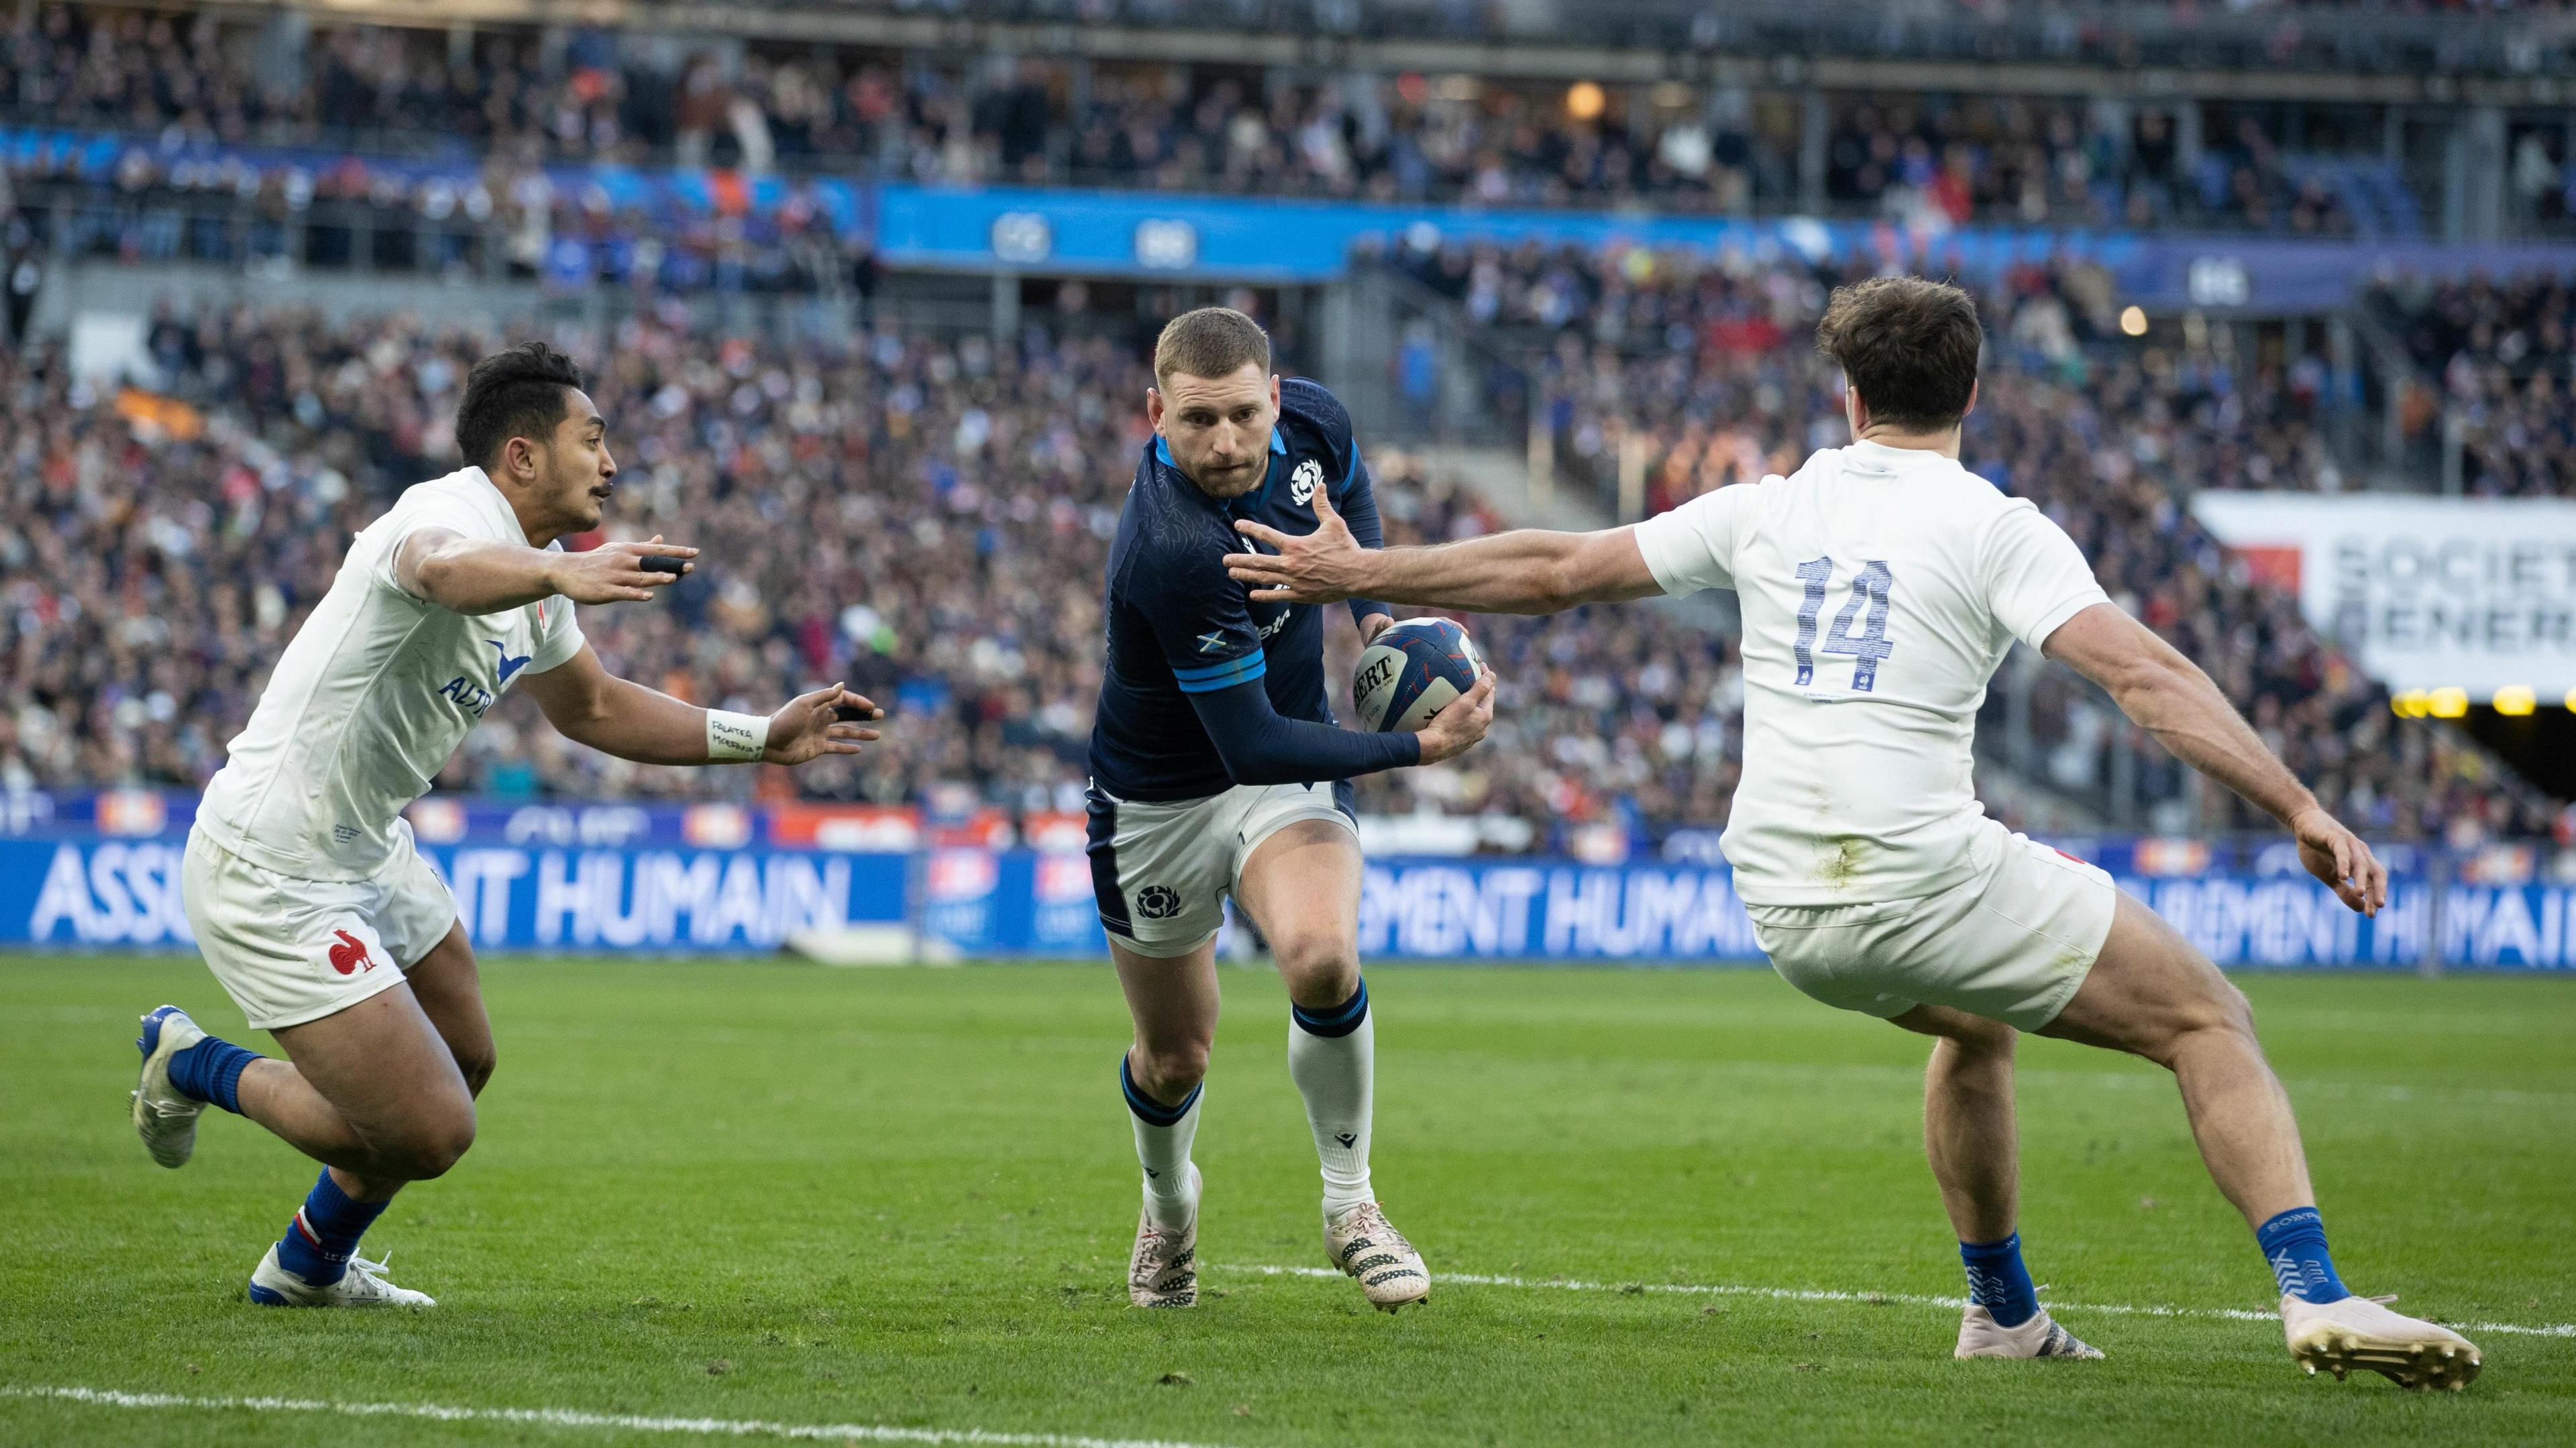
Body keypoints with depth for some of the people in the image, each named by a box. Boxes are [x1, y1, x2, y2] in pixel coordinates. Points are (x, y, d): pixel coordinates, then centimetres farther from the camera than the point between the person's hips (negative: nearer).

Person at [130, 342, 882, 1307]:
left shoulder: (534, 572, 8)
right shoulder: (457, 512, -24)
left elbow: (591, 708, 24)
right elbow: (444, 570, -50)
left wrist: (759, 739, 17)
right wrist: (558, 573, -71)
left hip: (366, 854, 10)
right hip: (273, 879, -10)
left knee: (462, 1064, 23)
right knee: (430, 1134, -11)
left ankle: (312, 1265, 43)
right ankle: (194, 1068, 11)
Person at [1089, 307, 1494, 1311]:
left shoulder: (1313, 424, -16)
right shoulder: (1172, 550, -36)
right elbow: (1252, 745, -31)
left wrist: (1375, 613, -2)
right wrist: (1420, 748, -28)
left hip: (1291, 771, 3)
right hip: (1160, 801, -3)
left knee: (1322, 957, -26)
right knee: (1175, 1056, 12)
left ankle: (1350, 1207, -5)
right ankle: (1168, 1209, 47)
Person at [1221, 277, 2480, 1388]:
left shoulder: (1771, 511, 12)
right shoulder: (1994, 529, -2)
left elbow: (1550, 570, 18)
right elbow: (2146, 676, -15)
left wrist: (1353, 573, 29)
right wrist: (2300, 810, -17)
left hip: (1785, 907, 6)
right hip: (1925, 875, -6)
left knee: (1976, 1018, 35)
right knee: (2208, 1024, 2)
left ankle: (2001, 1312, 39)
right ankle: (2315, 1297, -16)